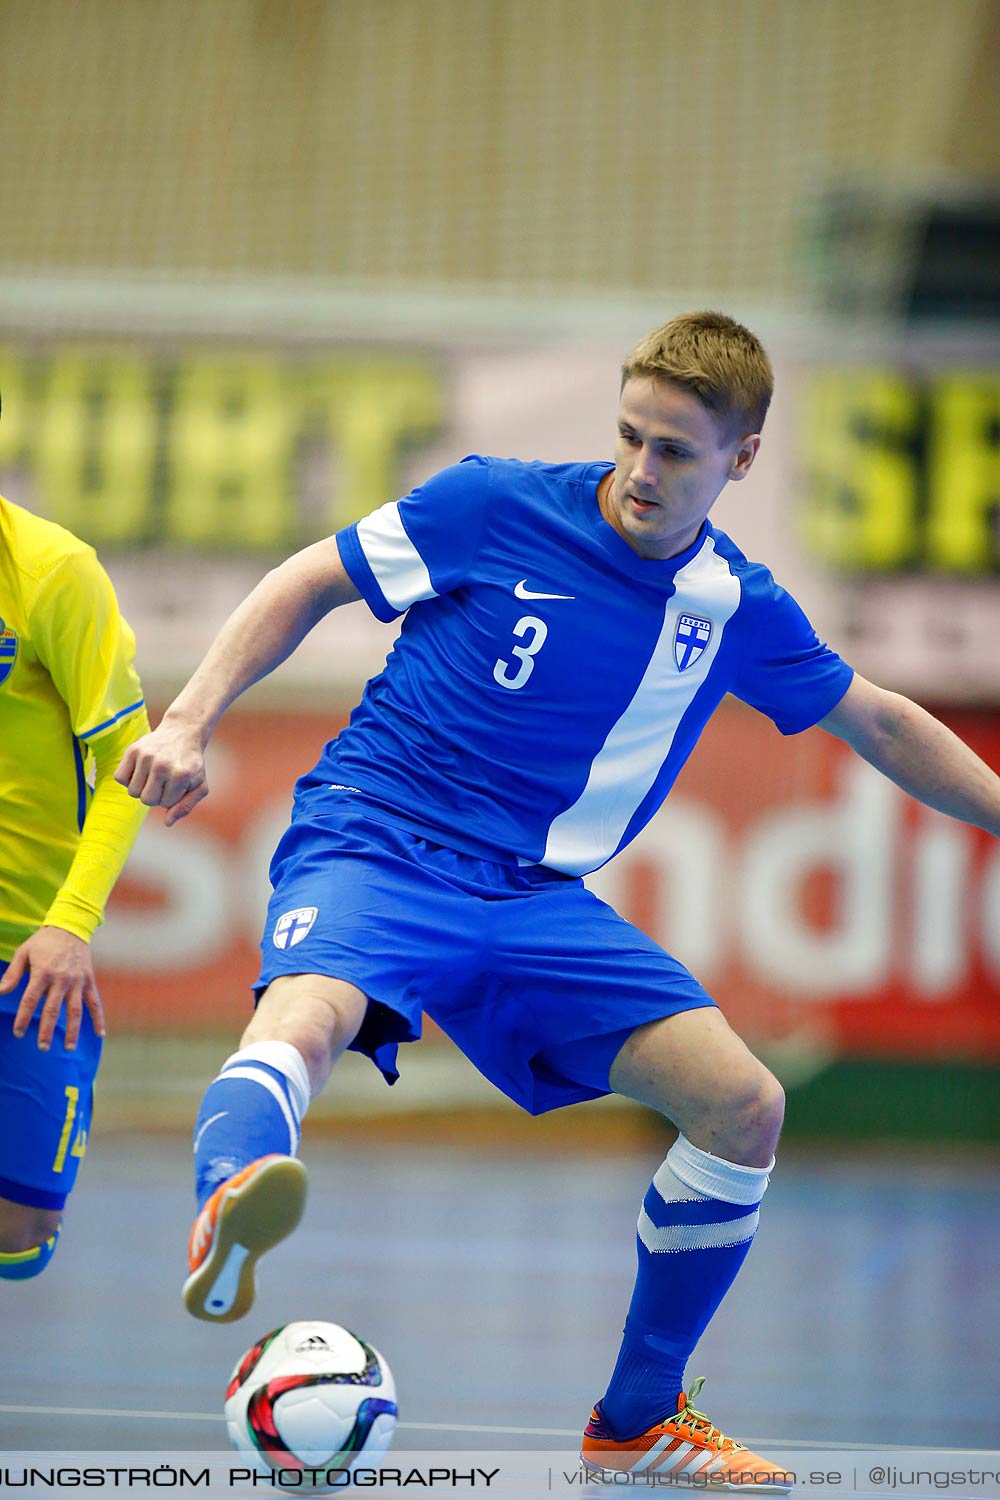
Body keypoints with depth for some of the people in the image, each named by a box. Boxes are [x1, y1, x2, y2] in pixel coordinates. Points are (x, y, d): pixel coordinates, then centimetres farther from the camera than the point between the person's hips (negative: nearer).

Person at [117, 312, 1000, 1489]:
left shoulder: (740, 609, 5)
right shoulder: (496, 507, -6)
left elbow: (881, 725, 21)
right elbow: (308, 584, 3)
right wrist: (189, 722, -8)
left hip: (534, 897, 5)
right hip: (375, 846, -5)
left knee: (742, 1104, -5)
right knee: (305, 1023, -38)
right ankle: (226, 1210, -72)